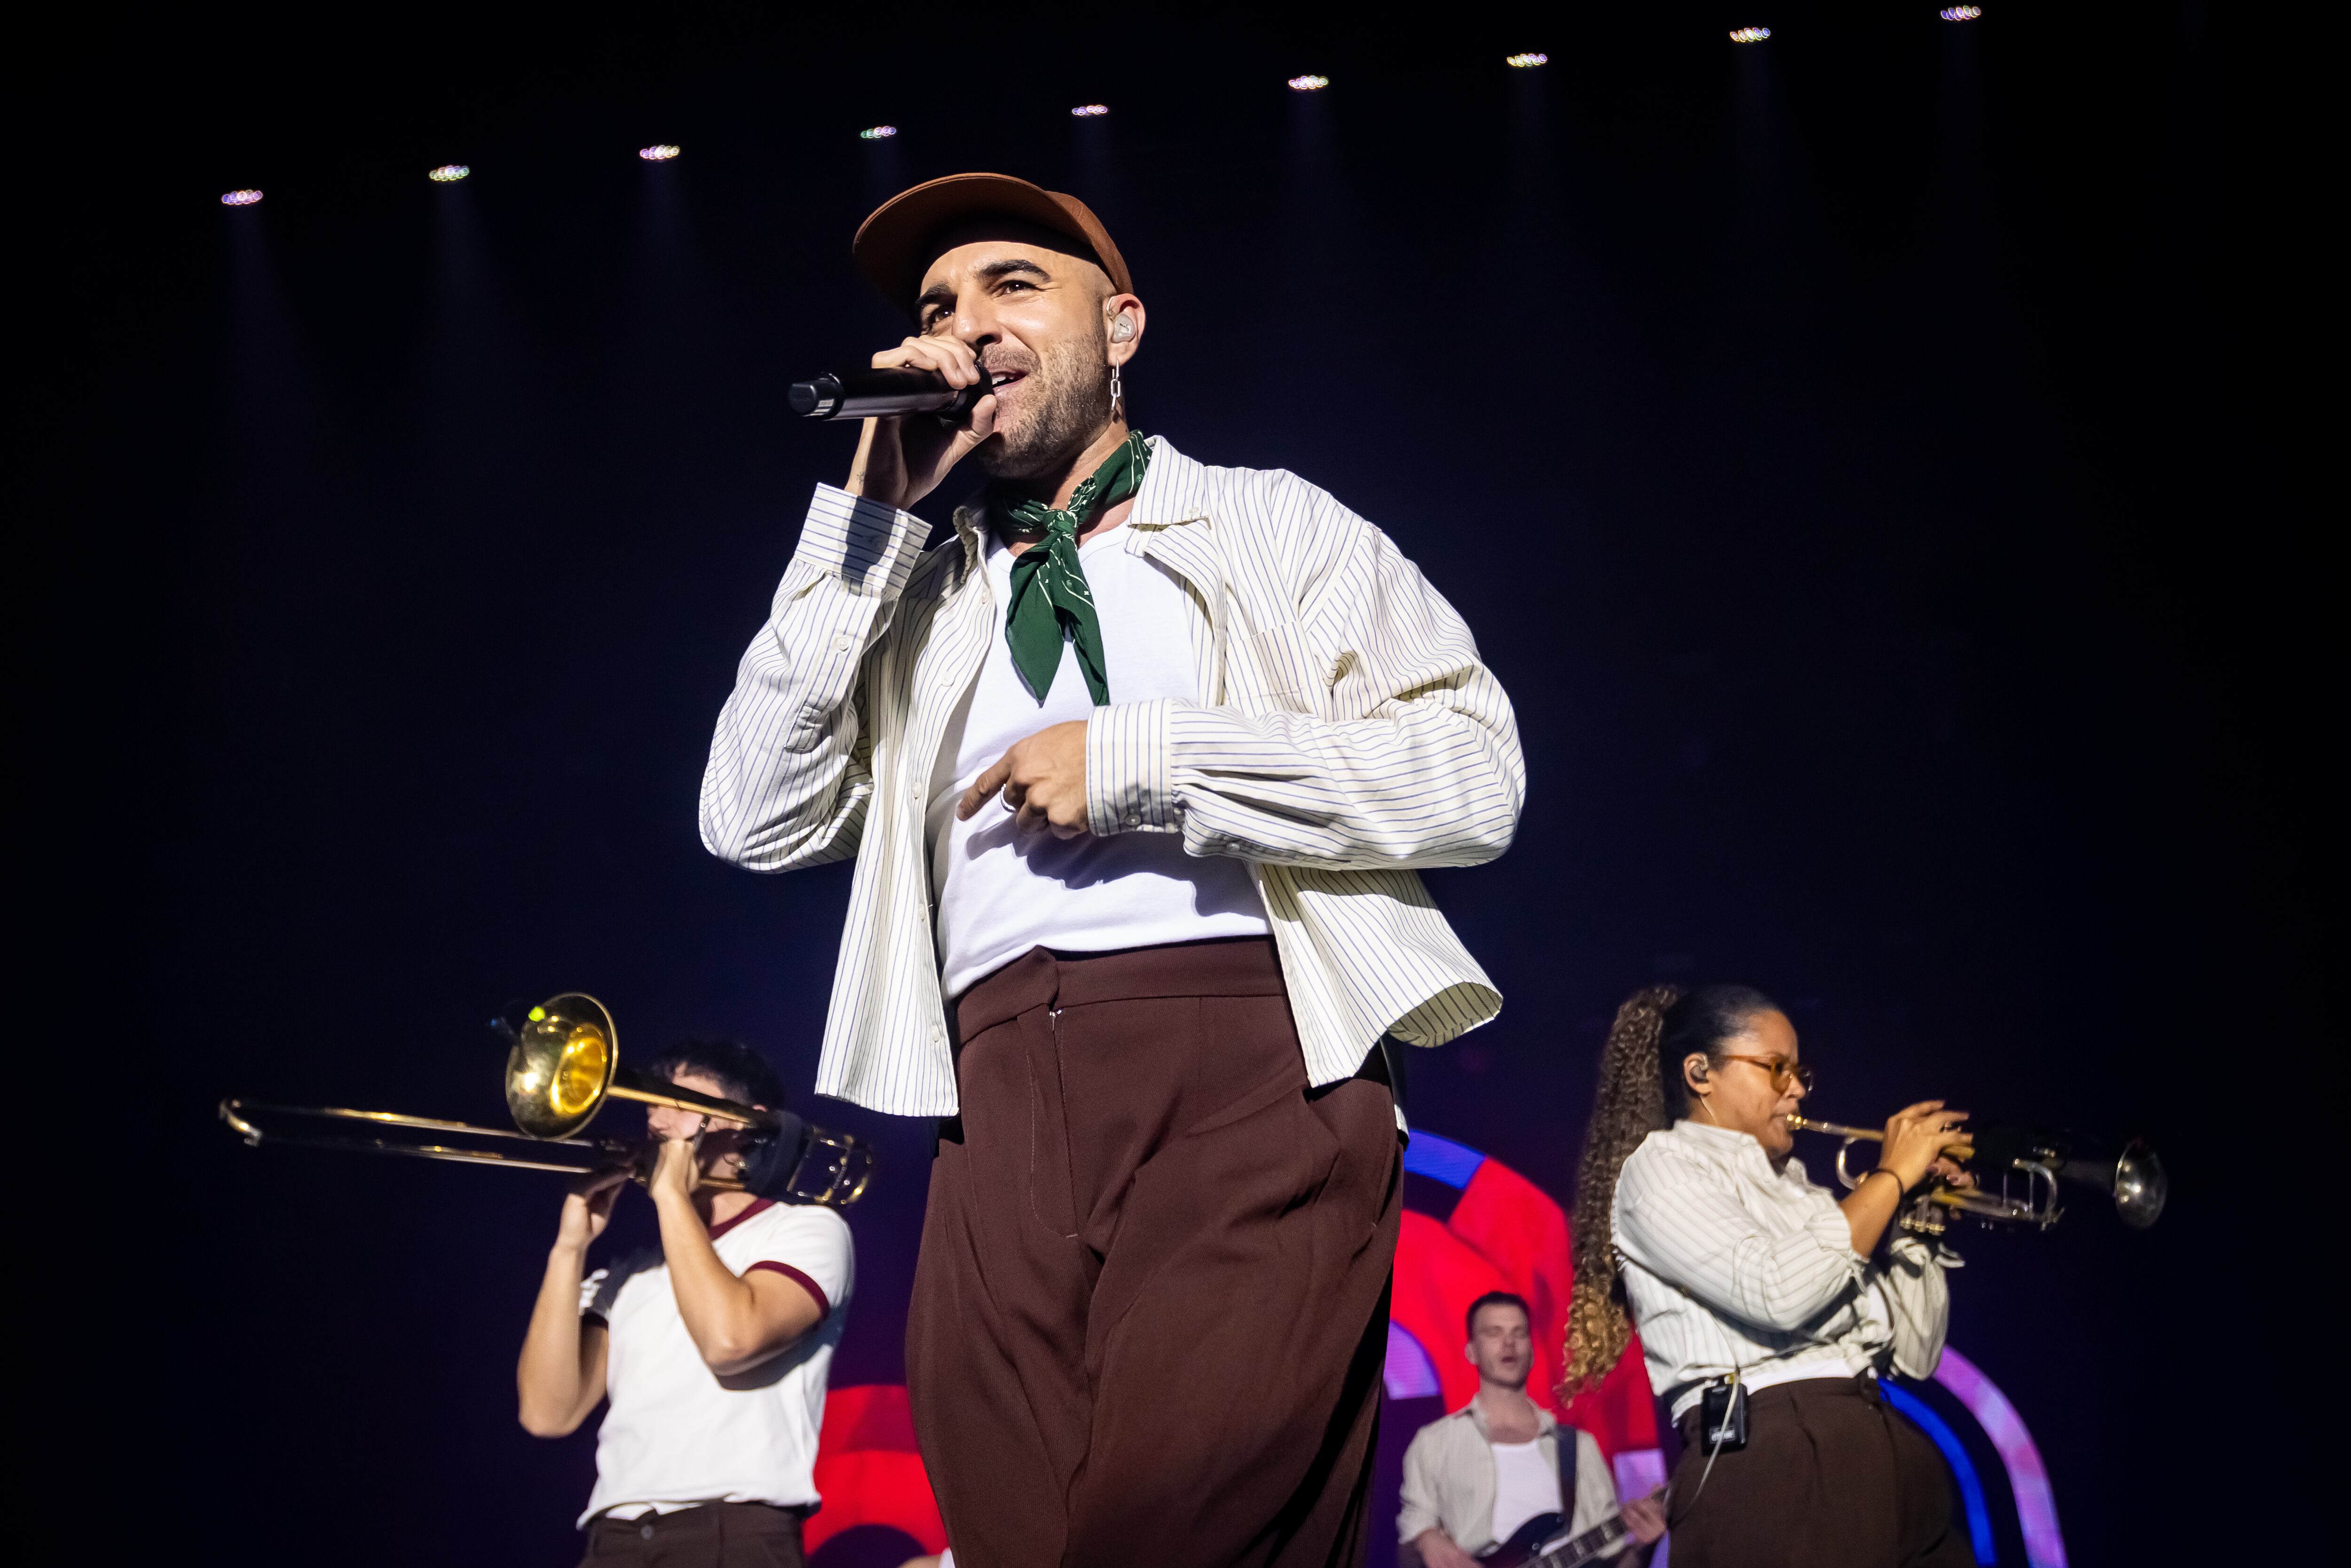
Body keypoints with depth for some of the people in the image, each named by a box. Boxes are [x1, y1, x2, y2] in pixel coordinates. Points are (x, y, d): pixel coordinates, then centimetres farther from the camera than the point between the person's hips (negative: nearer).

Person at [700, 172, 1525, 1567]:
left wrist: (1143, 761, -4)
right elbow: (758, 821, 11)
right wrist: (869, 521, 9)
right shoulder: (913, 597, 26)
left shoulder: (1272, 527, 18)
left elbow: (1473, 773, 3)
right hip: (1006, 1106, 3)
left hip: (1253, 1079, -3)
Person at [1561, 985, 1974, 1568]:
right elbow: (1778, 1294, -16)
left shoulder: (1792, 1186, 24)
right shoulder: (1660, 1165, 3)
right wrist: (1891, 1176, -5)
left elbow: (1912, 1356, 23)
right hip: (1773, 1472, -7)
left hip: (1893, 1465, 7)